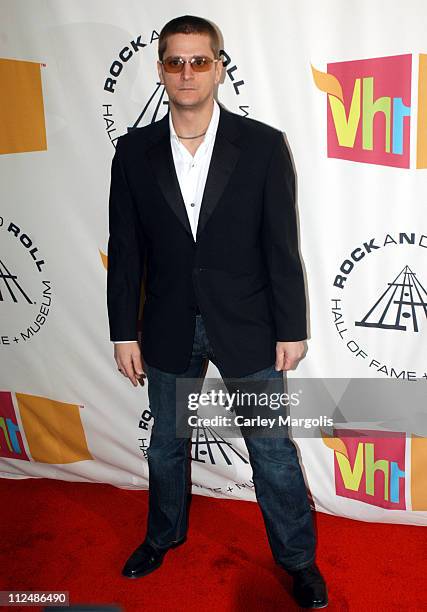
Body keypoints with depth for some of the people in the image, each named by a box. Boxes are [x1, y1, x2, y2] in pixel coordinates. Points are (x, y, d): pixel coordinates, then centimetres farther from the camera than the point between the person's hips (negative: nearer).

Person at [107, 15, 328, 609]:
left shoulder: (263, 144, -7)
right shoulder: (134, 151, -1)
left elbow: (282, 246, -6)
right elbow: (125, 249, 1)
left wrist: (291, 329, -5)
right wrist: (125, 332, 1)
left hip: (246, 326, -2)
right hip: (169, 330, 3)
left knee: (273, 450, 9)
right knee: (167, 442, 21)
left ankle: (297, 556, 34)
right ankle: (164, 533, 47)